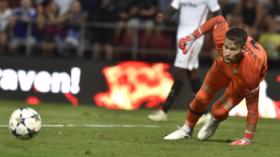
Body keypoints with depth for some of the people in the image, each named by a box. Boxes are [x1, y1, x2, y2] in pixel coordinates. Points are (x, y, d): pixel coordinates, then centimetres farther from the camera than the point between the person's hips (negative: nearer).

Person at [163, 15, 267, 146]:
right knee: (201, 98, 6)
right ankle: (187, 130, 36)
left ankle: (215, 121, 29)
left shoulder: (251, 67, -48)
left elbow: (252, 106, -37)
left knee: (219, 110, -11)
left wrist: (248, 138, -32)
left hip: (244, 81, -3)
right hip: (223, 66, 4)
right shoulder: (222, 40, -40)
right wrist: (192, 37, -18)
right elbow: (219, 20, -15)